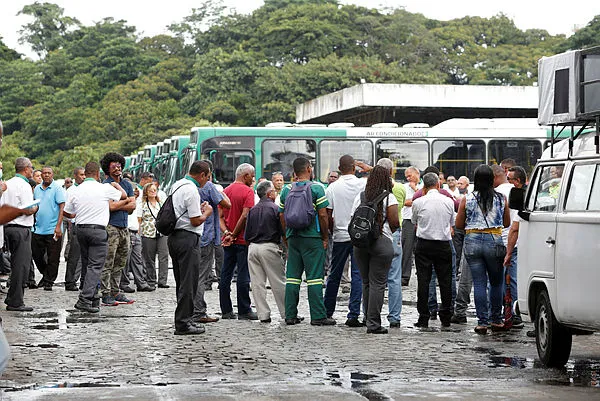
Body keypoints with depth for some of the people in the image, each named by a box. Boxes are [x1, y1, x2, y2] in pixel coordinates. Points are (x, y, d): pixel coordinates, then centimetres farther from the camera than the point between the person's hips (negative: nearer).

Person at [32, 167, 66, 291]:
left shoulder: (57, 189, -5)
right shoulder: (37, 189, 12)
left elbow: (62, 207, -10)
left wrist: (58, 226, -17)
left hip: (53, 229, -5)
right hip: (38, 228, 5)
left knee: (53, 258, -1)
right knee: (36, 255, 11)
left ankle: (49, 282, 8)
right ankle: (45, 275, 31)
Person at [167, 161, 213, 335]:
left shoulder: (176, 185, 15)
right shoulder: (191, 190, -15)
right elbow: (196, 221, -16)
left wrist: (198, 208, 18)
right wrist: (207, 212, 1)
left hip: (173, 237, 10)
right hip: (188, 238, -10)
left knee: (181, 281, 15)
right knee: (188, 282, -5)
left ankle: (183, 319, 21)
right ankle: (183, 323, -5)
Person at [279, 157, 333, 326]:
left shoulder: (286, 190, 7)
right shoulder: (316, 188, -8)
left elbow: (282, 216, 9)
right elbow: (322, 215, -11)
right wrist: (325, 237, -1)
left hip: (293, 237, 5)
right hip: (312, 237, -5)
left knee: (292, 277, 8)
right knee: (315, 277, -3)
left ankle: (290, 315, 10)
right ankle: (318, 316, -4)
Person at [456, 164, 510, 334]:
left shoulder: (467, 199, -2)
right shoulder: (501, 199, 0)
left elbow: (458, 224, 3)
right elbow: (507, 223, 9)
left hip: (472, 241, 0)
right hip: (494, 241, 0)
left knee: (479, 283, 3)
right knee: (496, 282, 13)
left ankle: (482, 322, 1)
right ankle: (496, 320, 16)